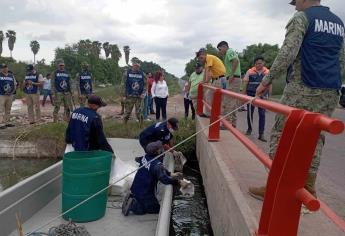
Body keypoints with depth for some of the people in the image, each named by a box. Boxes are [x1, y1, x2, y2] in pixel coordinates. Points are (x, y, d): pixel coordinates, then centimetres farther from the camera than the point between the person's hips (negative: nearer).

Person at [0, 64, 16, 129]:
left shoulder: (11, 76, 12)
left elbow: (14, 85, 18)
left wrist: (12, 92, 5)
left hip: (10, 95, 5)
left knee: (8, 110, 12)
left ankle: (7, 122, 20)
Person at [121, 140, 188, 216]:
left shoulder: (146, 157, -1)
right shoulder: (156, 164, -28)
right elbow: (164, 179, -37)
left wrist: (171, 174, 5)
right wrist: (179, 182, -28)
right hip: (144, 193, -8)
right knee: (156, 209, 11)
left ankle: (132, 197, 10)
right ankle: (133, 206, -4)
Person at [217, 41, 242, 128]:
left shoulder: (229, 51, -4)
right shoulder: (231, 52, 25)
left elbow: (236, 61, -23)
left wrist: (232, 75, -23)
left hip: (233, 79, -10)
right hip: (235, 79, 10)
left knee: (228, 102, -10)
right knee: (233, 102, 11)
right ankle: (233, 123, 15)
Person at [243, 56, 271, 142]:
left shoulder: (267, 72, 6)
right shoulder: (250, 71, 2)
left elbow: (270, 85, 8)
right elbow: (245, 83, 3)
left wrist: (268, 95, 3)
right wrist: (244, 95, 0)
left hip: (262, 95, 0)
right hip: (251, 94, 0)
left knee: (262, 114, -2)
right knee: (249, 113, 10)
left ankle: (261, 134, 3)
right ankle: (249, 128, 33)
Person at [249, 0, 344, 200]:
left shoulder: (302, 17, -1)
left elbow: (287, 54, -13)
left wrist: (267, 81, -10)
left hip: (303, 89, -7)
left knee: (281, 135, -3)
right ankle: (309, 187, 14)